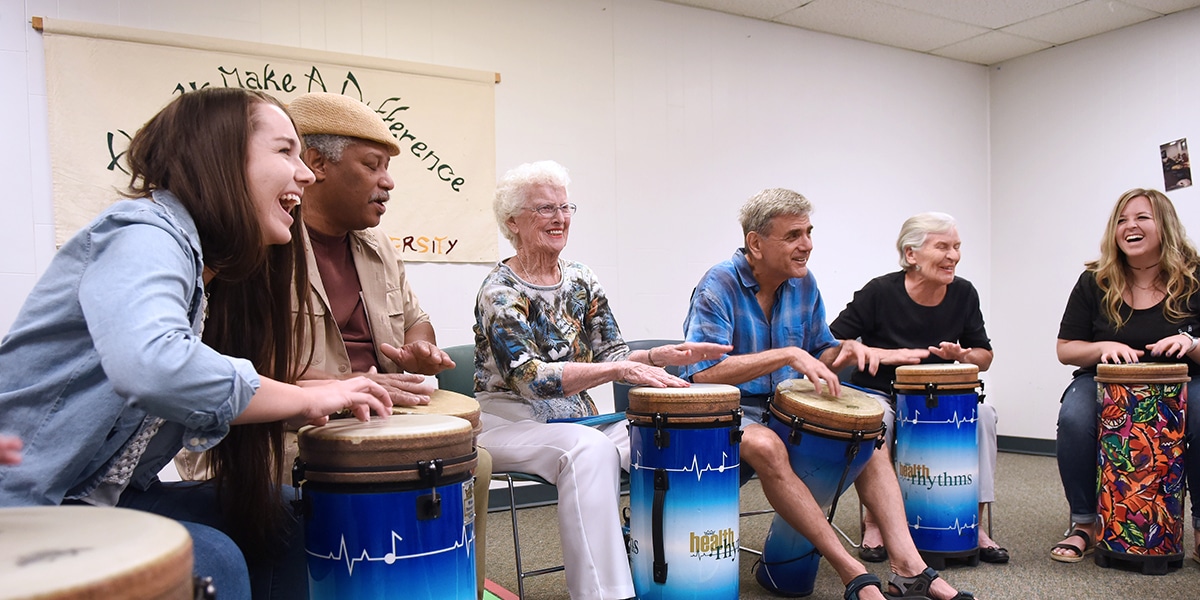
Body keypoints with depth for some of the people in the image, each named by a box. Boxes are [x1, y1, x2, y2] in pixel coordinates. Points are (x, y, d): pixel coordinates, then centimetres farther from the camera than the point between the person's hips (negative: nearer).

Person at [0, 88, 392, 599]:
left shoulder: (216, 271, 8)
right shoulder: (145, 234, -21)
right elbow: (151, 366, -43)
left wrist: (337, 391, 0)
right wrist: (308, 399, -29)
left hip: (106, 497, 9)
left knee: (273, 520, 5)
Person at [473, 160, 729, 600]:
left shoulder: (582, 281, 8)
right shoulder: (500, 292, -12)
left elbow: (611, 354, 6)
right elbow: (532, 379, -25)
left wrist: (662, 356, -13)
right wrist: (620, 369, -34)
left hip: (576, 419, 6)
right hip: (510, 421, -6)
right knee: (589, 448, -34)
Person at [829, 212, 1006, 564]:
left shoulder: (963, 294, -2)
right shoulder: (880, 292, -16)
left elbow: (985, 358, 7)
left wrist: (962, 356, -17)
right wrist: (888, 355, -26)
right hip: (876, 393, -4)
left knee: (982, 413, -22)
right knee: (878, 419, -35)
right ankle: (874, 522, -16)